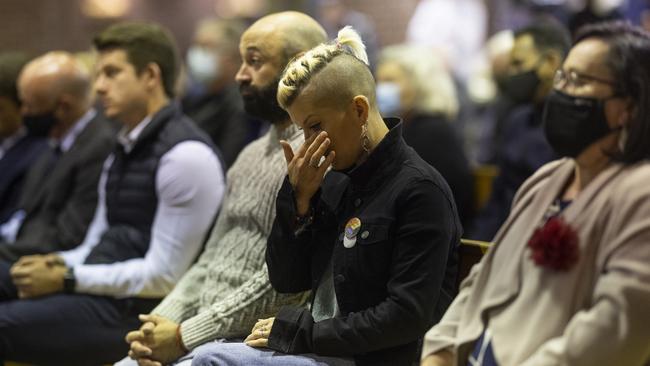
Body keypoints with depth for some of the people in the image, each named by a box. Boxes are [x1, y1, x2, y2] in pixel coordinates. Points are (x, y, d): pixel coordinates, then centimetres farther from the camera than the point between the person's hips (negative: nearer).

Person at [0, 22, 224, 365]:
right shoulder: (123, 152, 19)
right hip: (98, 286, 10)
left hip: (138, 310, -10)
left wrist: (66, 279, -14)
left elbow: (163, 276, -15)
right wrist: (57, 263, 0)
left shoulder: (186, 155, -12)